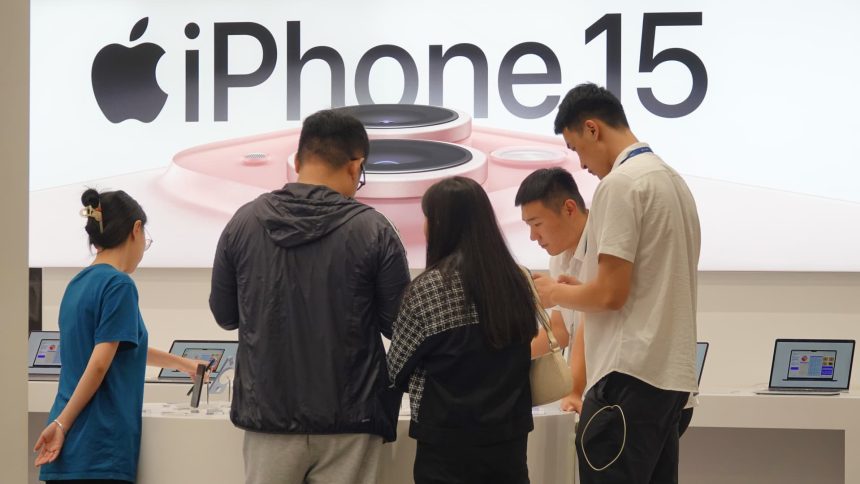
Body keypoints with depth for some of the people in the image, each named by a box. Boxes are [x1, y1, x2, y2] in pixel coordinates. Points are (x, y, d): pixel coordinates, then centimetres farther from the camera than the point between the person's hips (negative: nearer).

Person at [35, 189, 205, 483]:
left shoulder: (78, 284, 17)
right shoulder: (118, 285, -9)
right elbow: (99, 365, -15)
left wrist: (182, 364, 43)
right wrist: (62, 423, -8)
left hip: (68, 449, 8)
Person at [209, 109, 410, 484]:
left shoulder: (244, 222, -1)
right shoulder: (372, 229, -9)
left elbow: (224, 314, 9)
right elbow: (400, 326, -3)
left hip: (268, 414, 2)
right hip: (347, 423, -2)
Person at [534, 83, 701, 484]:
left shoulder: (620, 183, -11)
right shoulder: (673, 180, 17)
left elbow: (611, 293, -15)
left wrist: (556, 292, 2)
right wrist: (582, 286, 19)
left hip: (630, 374, -9)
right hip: (673, 373, 9)